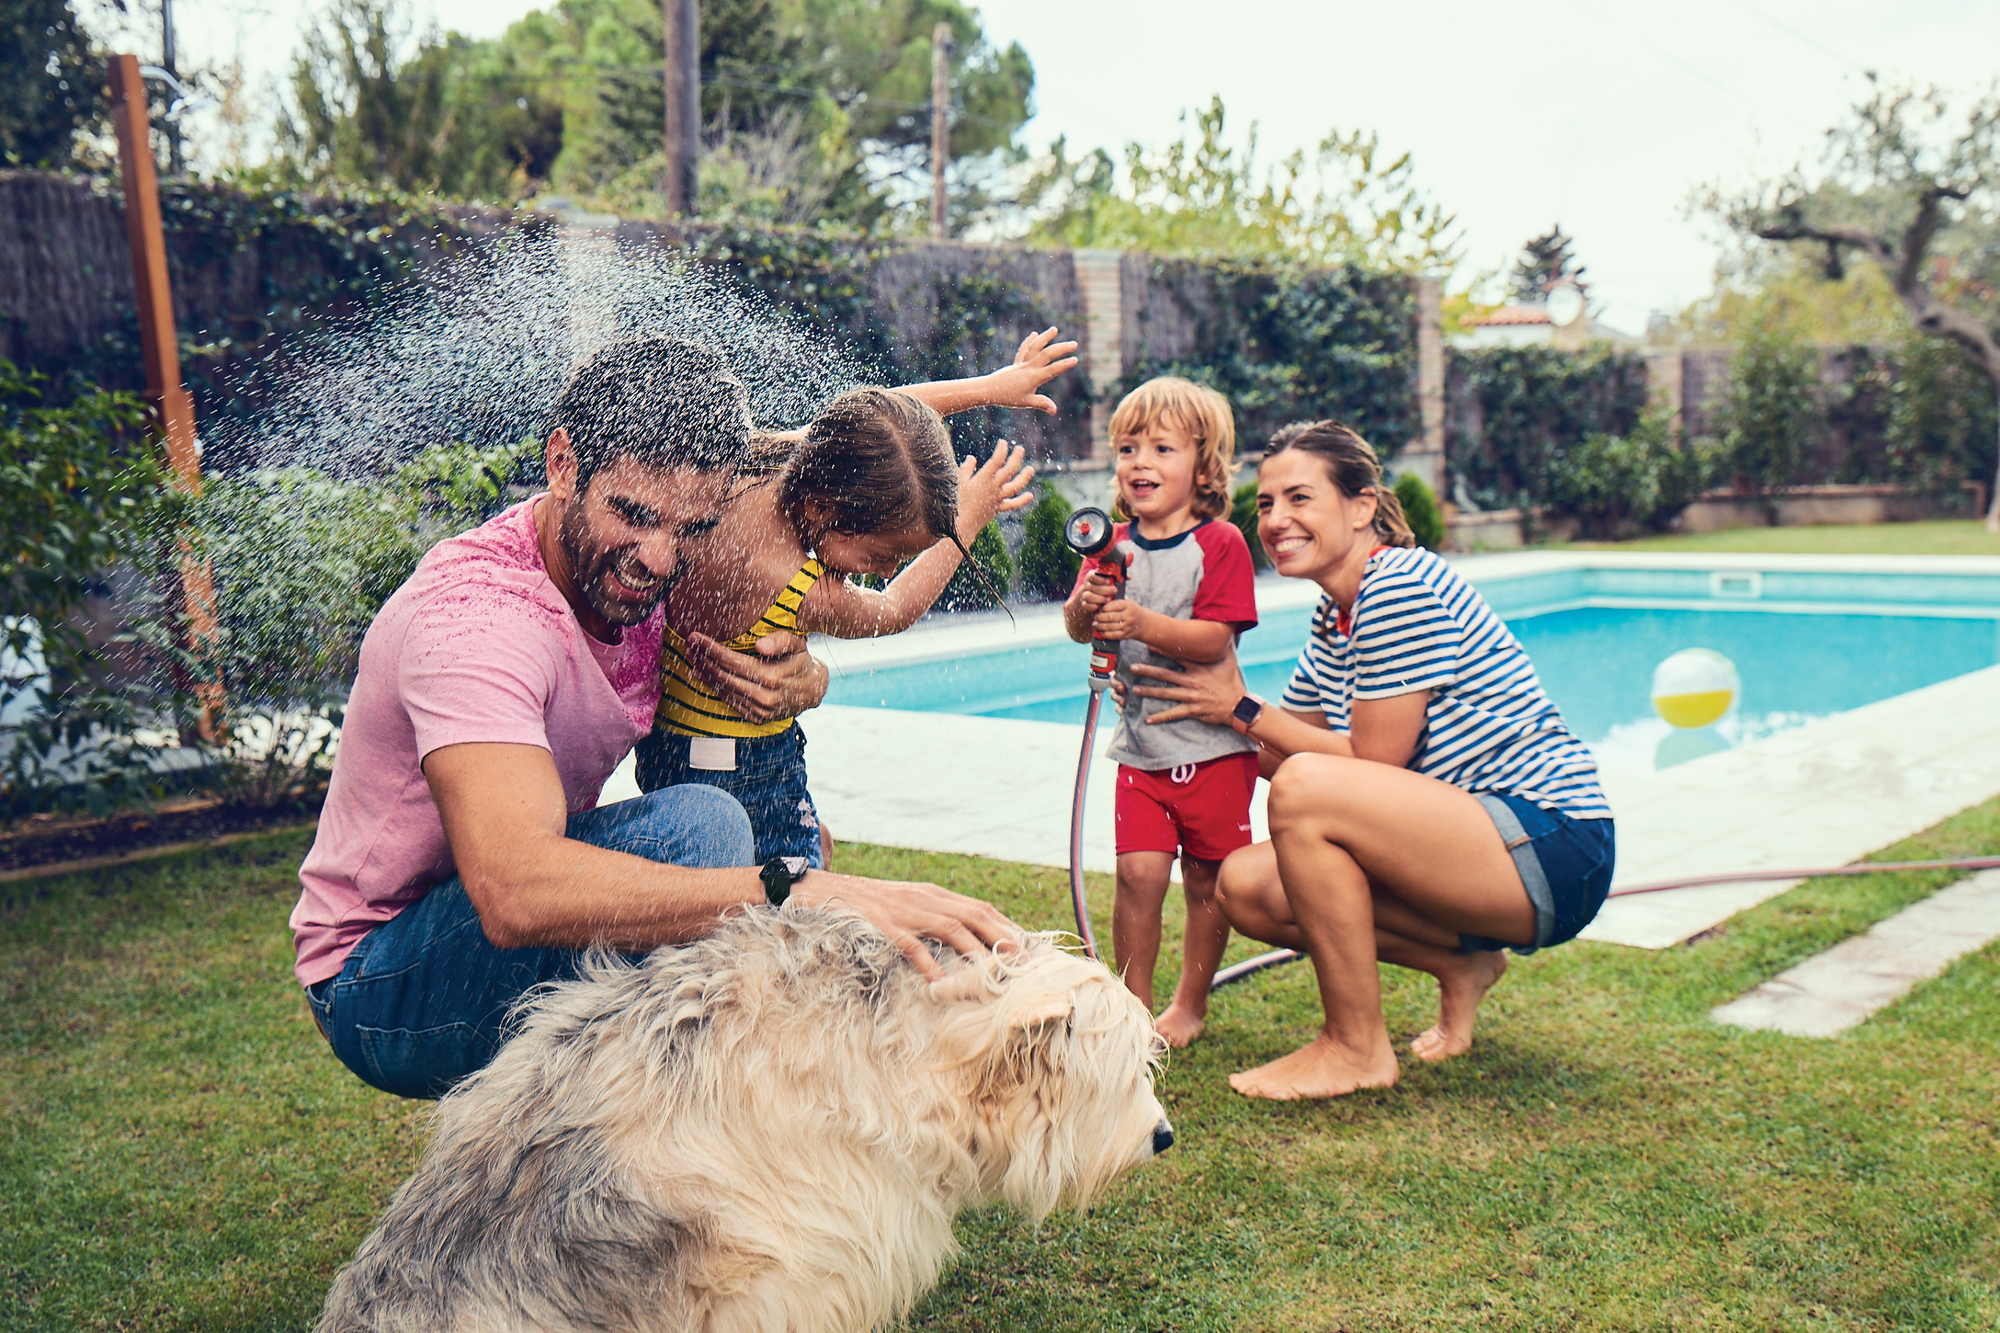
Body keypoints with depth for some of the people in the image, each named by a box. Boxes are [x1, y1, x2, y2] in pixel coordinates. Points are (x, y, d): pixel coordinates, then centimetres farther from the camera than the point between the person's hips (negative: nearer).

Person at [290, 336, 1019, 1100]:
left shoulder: (625, 565, -5)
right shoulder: (473, 614, -30)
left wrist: (801, 677, -15)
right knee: (696, 826, -30)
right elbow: (515, 893, -45)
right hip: (379, 993, -8)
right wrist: (798, 894, -53)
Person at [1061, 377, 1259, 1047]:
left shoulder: (1221, 544, -9)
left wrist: (1144, 624, -33)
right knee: (1139, 871, -6)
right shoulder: (1113, 544, 5)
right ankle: (1133, 1005, 9)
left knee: (1207, 878, 7)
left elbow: (1215, 640, -19)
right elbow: (1076, 629, -4)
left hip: (1213, 743, -2)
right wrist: (1088, 606, -26)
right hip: (1140, 744, 3)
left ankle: (1190, 1004, 24)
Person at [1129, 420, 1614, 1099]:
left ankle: (1357, 1049, -12)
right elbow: (1287, 753, 12)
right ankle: (1461, 962, 13)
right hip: (1469, 836, 9)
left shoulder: (1401, 586, -16)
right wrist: (1217, 714, 1)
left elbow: (1374, 762, -17)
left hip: (1552, 851, -9)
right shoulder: (1334, 617, 12)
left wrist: (1243, 710, -10)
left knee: (1306, 788, -28)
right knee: (1247, 887, 0)